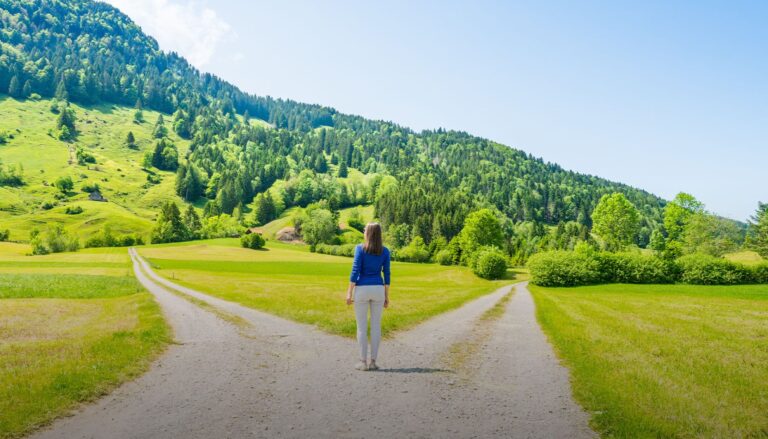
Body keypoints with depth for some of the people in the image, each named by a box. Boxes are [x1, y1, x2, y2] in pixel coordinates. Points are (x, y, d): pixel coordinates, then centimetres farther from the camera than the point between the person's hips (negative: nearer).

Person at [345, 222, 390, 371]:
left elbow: (355, 271, -12)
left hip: (362, 290, -3)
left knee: (361, 327, 5)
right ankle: (373, 362, 7)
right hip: (378, 290, 3)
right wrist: (387, 296, 8)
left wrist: (349, 293, -8)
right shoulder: (385, 251, 2)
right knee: (376, 326, 7)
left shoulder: (360, 248, -8)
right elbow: (386, 274, 1)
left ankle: (363, 362, 4)